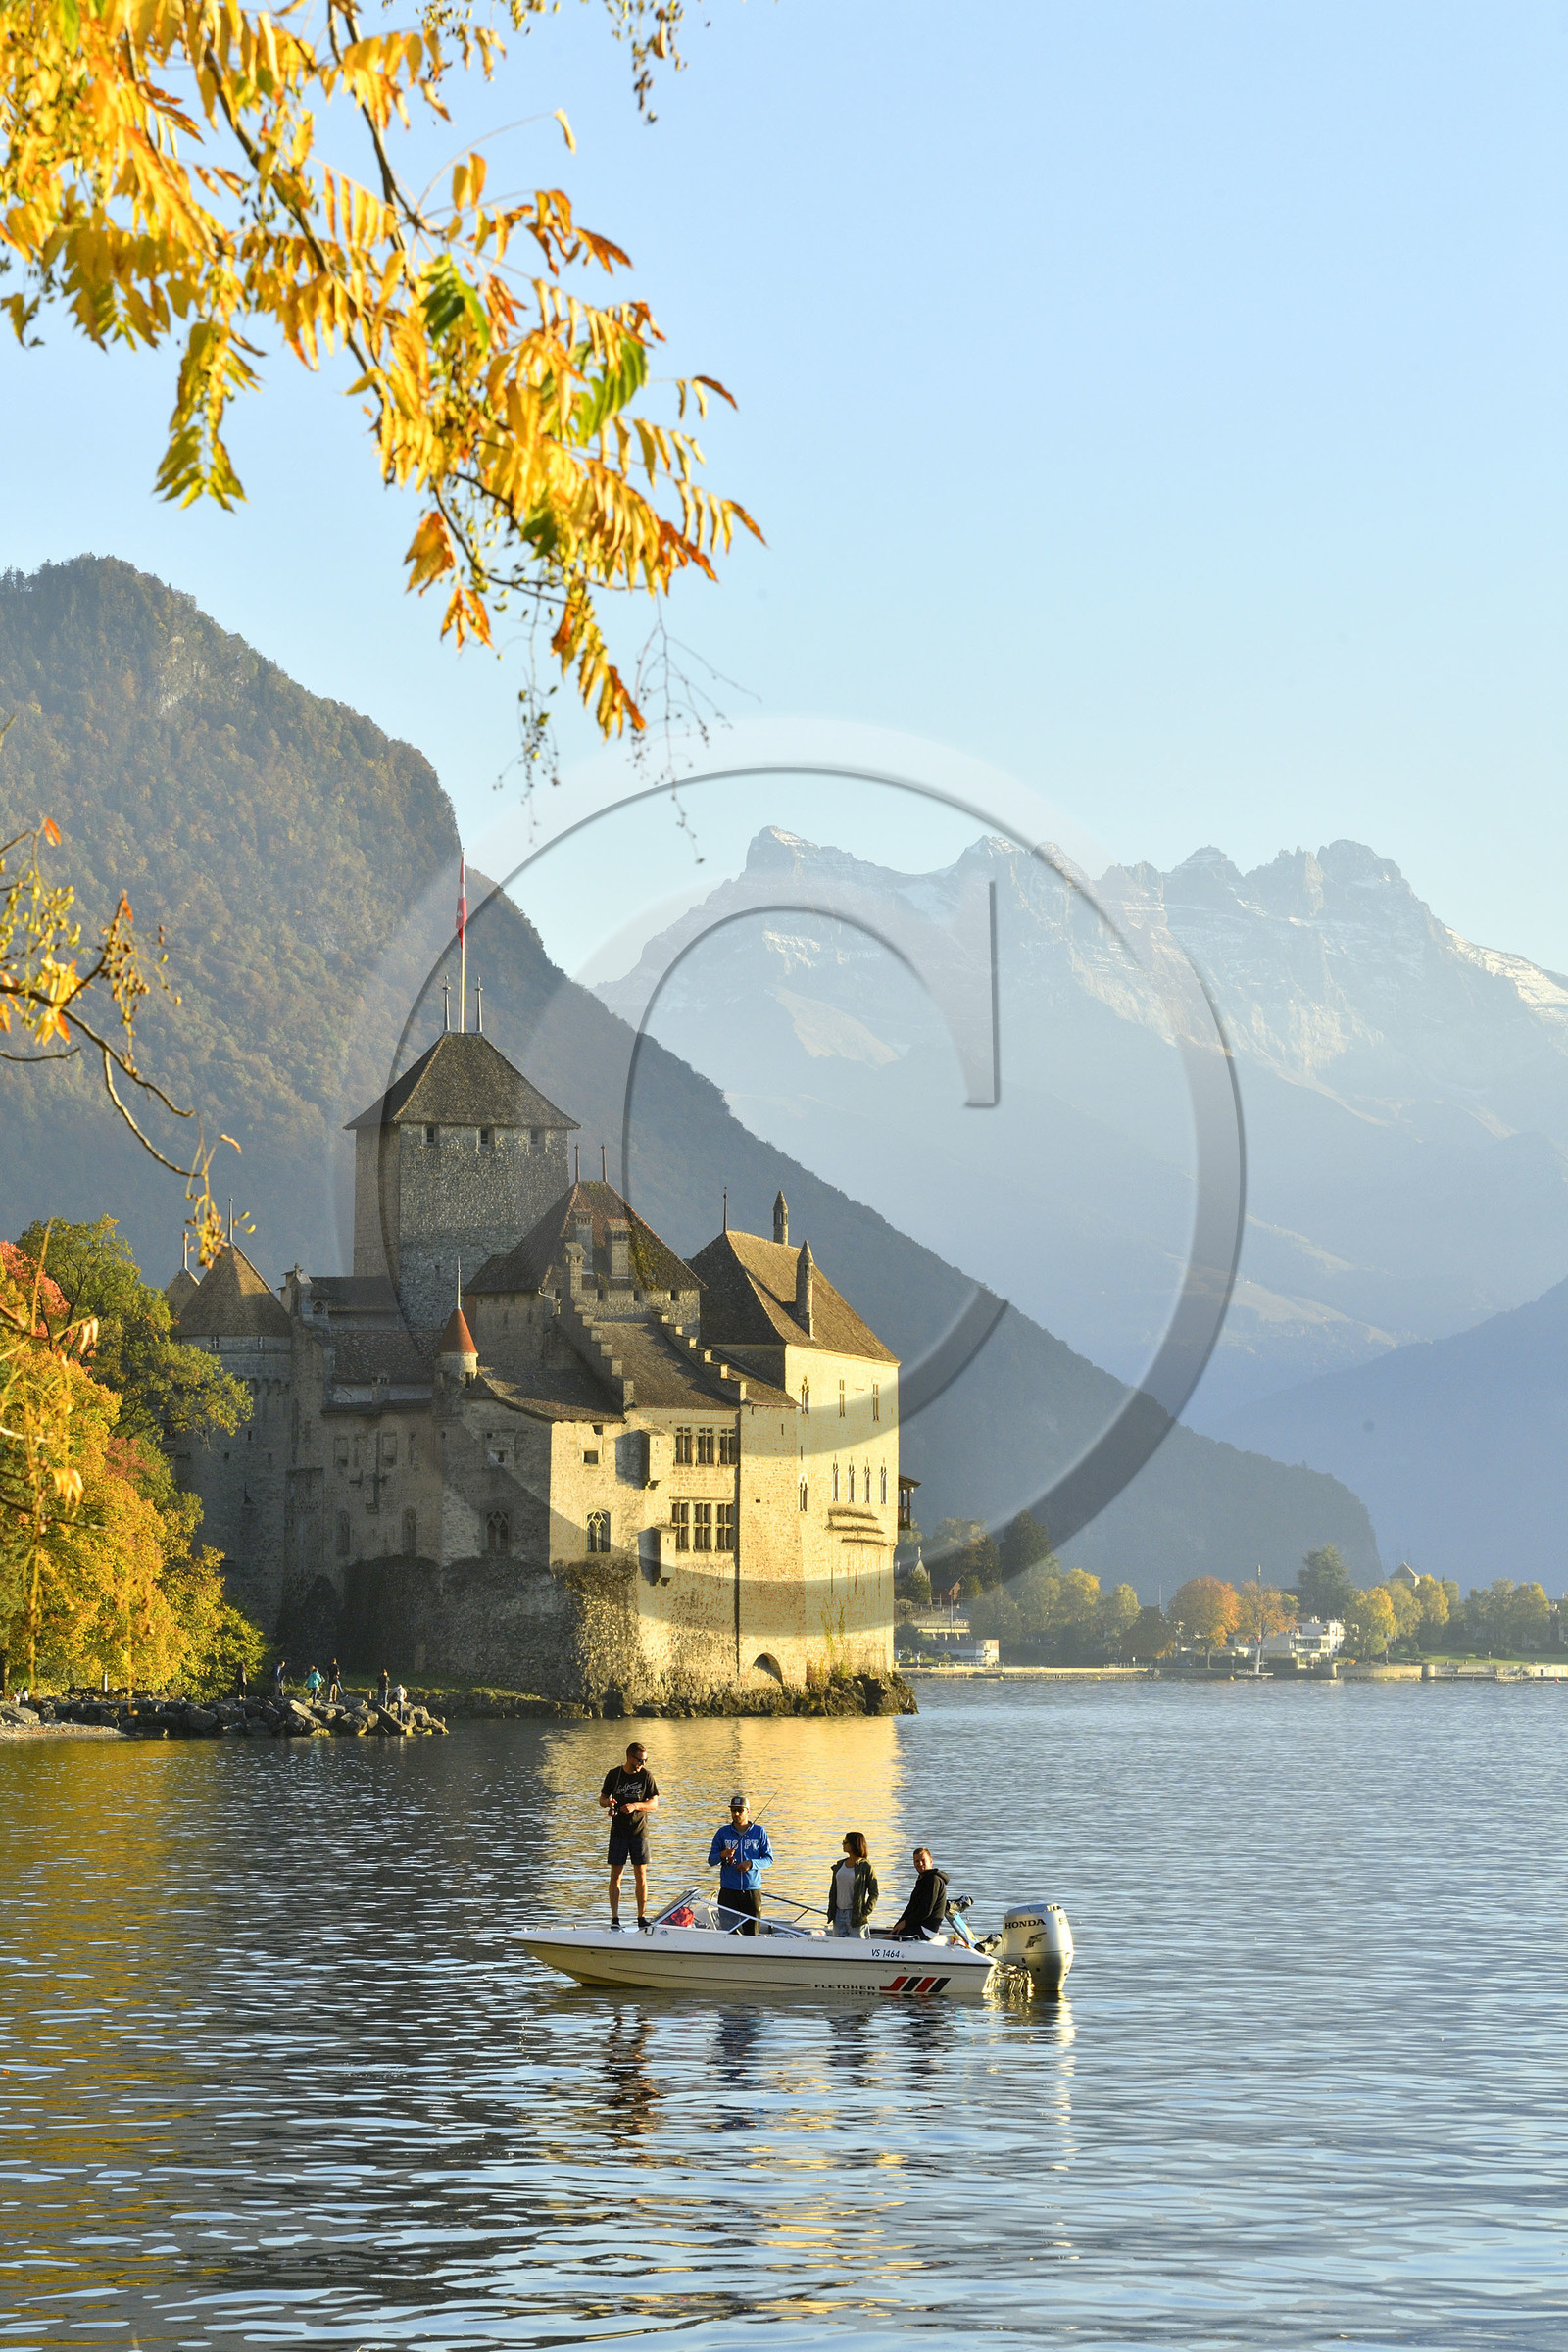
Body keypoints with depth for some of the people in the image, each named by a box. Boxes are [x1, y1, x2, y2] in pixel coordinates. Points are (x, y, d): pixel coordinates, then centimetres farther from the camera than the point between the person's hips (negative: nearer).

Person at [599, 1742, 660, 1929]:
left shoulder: (646, 1775, 0)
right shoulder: (614, 1774, 2)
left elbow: (654, 1803, 0)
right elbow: (602, 1798, 10)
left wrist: (635, 1805, -17)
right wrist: (608, 1802, -13)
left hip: (639, 1831, 0)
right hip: (618, 1831, 0)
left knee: (641, 1875, -1)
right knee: (615, 1875, -3)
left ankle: (641, 1917, 5)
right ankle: (615, 1918, -2)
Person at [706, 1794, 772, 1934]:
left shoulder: (759, 1832, 5)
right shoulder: (723, 1832, 7)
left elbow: (769, 1860, 5)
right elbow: (711, 1861, 8)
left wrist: (751, 1863, -13)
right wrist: (722, 1855, -14)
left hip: (752, 1890, 0)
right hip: (728, 1890, 0)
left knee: (751, 1932, -1)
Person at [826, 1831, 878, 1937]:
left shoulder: (865, 1866, -5)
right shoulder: (839, 1865, 13)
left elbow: (873, 1894, -4)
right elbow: (833, 1891, 18)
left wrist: (864, 1913, -13)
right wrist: (830, 1912, 8)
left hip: (855, 1915, -6)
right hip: (839, 1914, 6)